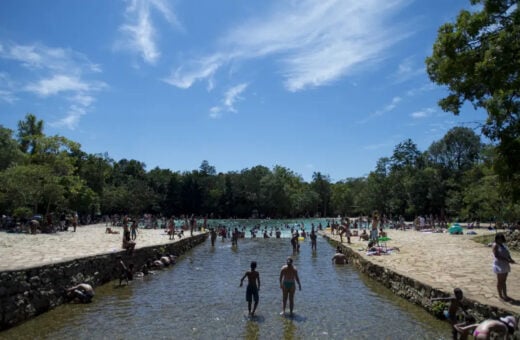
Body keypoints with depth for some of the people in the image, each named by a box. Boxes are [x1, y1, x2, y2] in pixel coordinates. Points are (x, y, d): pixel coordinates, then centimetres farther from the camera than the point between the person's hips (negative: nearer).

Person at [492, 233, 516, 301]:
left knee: (504, 281, 13)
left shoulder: (503, 245, 12)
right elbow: (497, 256, -20)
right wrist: (507, 260, -25)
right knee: (500, 281, 0)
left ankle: (505, 295, 20)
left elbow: (507, 254, 12)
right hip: (499, 265, -8)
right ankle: (500, 296, 8)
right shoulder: (495, 245, -13)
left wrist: (510, 259, -8)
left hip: (505, 265, 8)